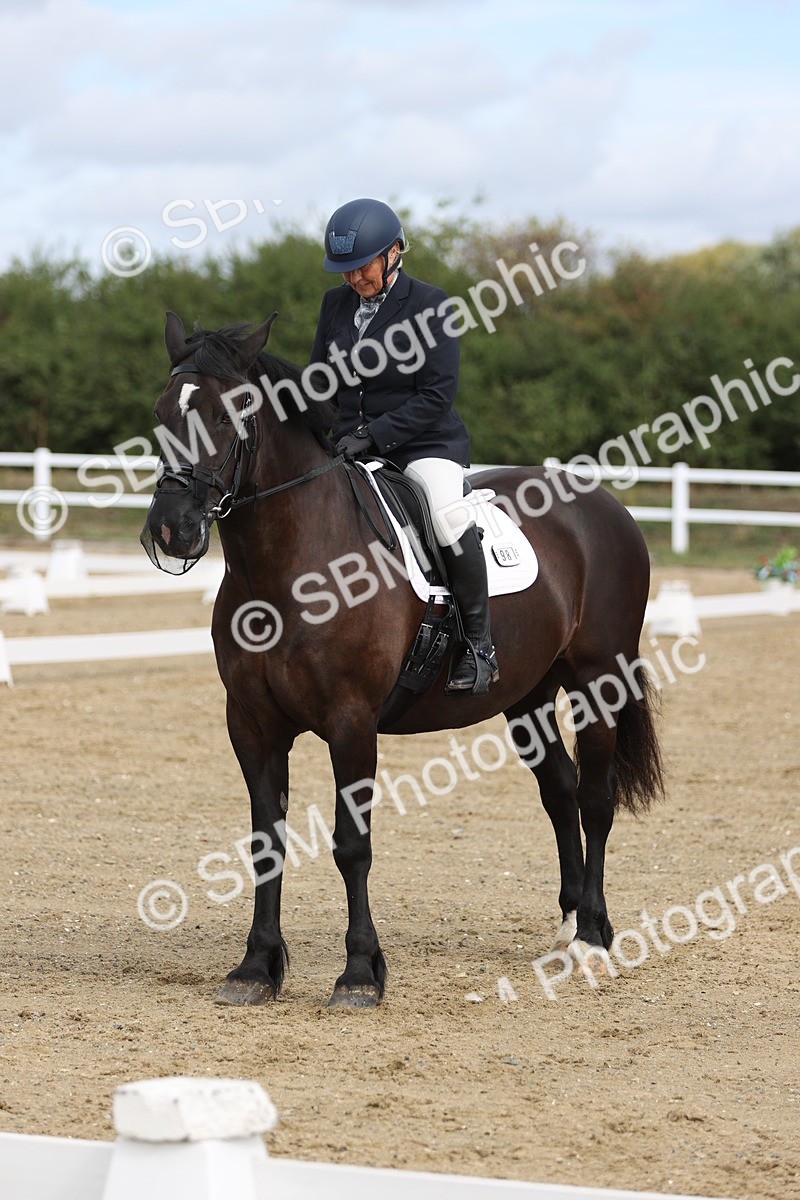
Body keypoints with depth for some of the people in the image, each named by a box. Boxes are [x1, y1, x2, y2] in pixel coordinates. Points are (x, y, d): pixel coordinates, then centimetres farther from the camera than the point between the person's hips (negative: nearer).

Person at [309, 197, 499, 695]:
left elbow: (438, 394, -13)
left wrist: (373, 434, -21)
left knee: (448, 514, -33)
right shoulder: (336, 304, 8)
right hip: (351, 445, 6)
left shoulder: (428, 304, -8)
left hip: (425, 444, -6)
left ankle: (480, 644, -21)